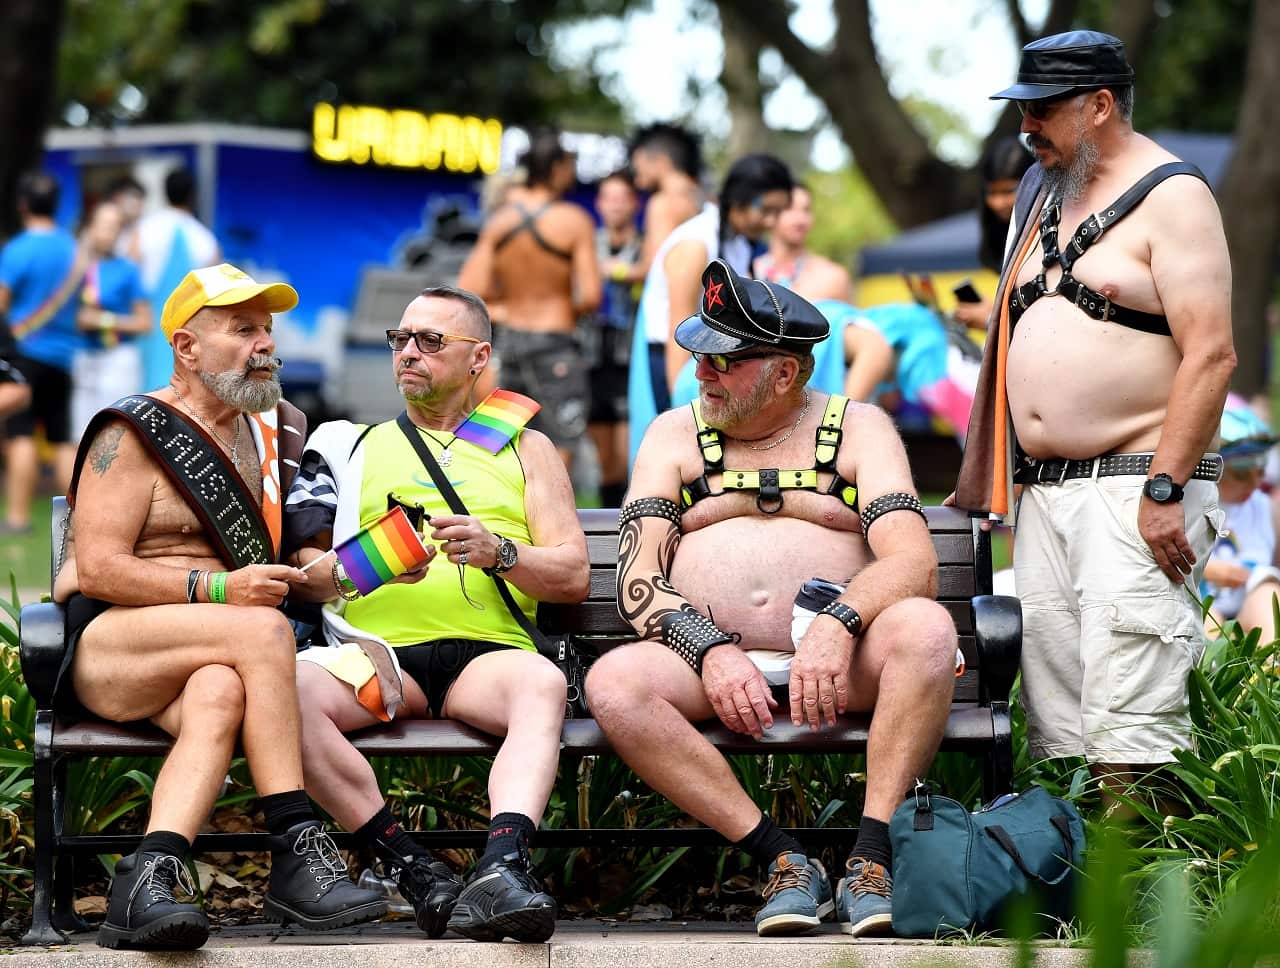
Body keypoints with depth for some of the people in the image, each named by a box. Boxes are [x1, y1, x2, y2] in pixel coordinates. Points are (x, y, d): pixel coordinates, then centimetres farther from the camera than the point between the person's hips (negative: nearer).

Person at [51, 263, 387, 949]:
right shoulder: (132, 434, 1)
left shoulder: (273, 431, 21)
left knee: (221, 694, -34)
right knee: (265, 629, -32)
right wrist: (216, 589, -18)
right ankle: (297, 854, -32)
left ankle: (149, 877, -50)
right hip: (103, 643, -5)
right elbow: (97, 570, -9)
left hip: (209, 656, 5)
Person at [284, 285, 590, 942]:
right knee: (286, 686, -33)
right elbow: (305, 577, 17)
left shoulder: (525, 449, 24)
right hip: (377, 651, 1)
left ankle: (501, 866, -55)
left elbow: (573, 576, 14)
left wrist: (497, 553, -7)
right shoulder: (353, 446, 26)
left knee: (542, 685, -37)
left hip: (487, 651, -1)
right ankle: (410, 868, -32)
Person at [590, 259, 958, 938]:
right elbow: (637, 579, 3)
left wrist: (838, 623, -26)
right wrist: (712, 651, -17)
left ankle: (872, 857, -30)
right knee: (613, 682, -30)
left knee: (924, 627, -32)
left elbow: (915, 561, -6)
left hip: (840, 668, -1)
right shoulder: (675, 435, 16)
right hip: (710, 667, 1)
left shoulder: (858, 428, 10)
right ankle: (782, 859, -25)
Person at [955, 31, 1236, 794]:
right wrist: (988, 476, 19)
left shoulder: (1171, 196, -6)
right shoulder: (1046, 194, 19)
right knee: (1054, 722, 5)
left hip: (1133, 489, -8)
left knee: (1131, 729, -14)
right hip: (1042, 494, 8)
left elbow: (1211, 355, -14)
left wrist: (1164, 491, -20)